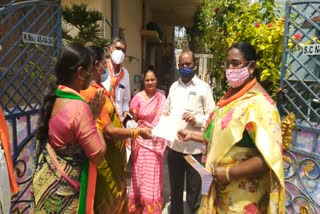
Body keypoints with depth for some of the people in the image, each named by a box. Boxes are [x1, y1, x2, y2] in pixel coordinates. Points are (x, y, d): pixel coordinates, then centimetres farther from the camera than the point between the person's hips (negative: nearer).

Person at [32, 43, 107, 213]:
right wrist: (95, 116, -14)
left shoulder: (53, 97, -2)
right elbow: (98, 155, -22)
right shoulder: (79, 107, -27)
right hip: (64, 188, -8)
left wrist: (90, 115, -2)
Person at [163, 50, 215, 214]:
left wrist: (196, 120, -24)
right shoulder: (173, 86, 12)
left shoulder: (203, 87, -4)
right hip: (173, 145, 5)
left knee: (193, 188, 11)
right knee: (175, 187, 21)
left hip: (194, 146, -5)